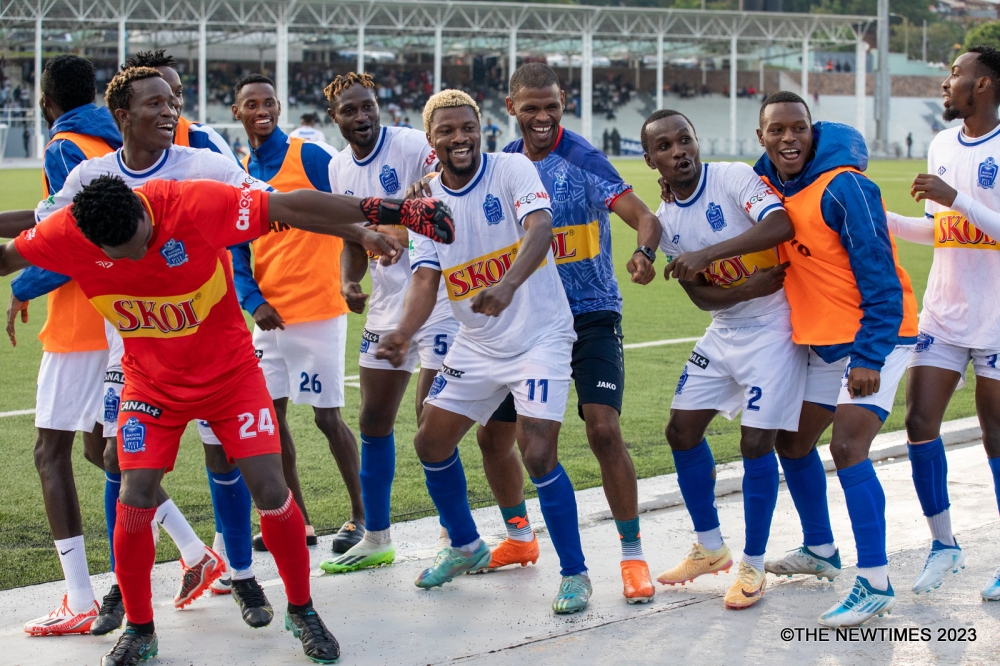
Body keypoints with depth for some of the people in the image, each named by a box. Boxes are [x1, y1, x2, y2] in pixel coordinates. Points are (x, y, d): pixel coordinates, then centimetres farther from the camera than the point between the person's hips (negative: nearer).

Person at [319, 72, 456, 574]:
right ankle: (376, 540, 22)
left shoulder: (414, 146, -14)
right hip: (386, 307, 7)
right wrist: (348, 281, -1)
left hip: (438, 301, -7)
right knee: (374, 420, 10)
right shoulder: (339, 168, 8)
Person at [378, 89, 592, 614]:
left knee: (537, 454, -17)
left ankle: (575, 574, 0)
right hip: (476, 345, 6)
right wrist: (403, 334, -24)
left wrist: (507, 285, -48)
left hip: (540, 337, -6)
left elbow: (540, 227, -30)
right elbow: (425, 278, -4)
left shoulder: (512, 169, -13)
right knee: (431, 443, 8)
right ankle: (465, 547, 32)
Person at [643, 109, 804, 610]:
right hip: (723, 331, 7)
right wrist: (750, 288, -21)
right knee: (682, 432, 7)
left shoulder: (734, 178, -15)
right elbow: (700, 296, -2)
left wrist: (706, 253, -37)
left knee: (755, 442, -11)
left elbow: (782, 226, -33)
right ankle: (710, 548, 26)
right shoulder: (665, 221, 3)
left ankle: (753, 566, 5)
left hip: (773, 328, -7)